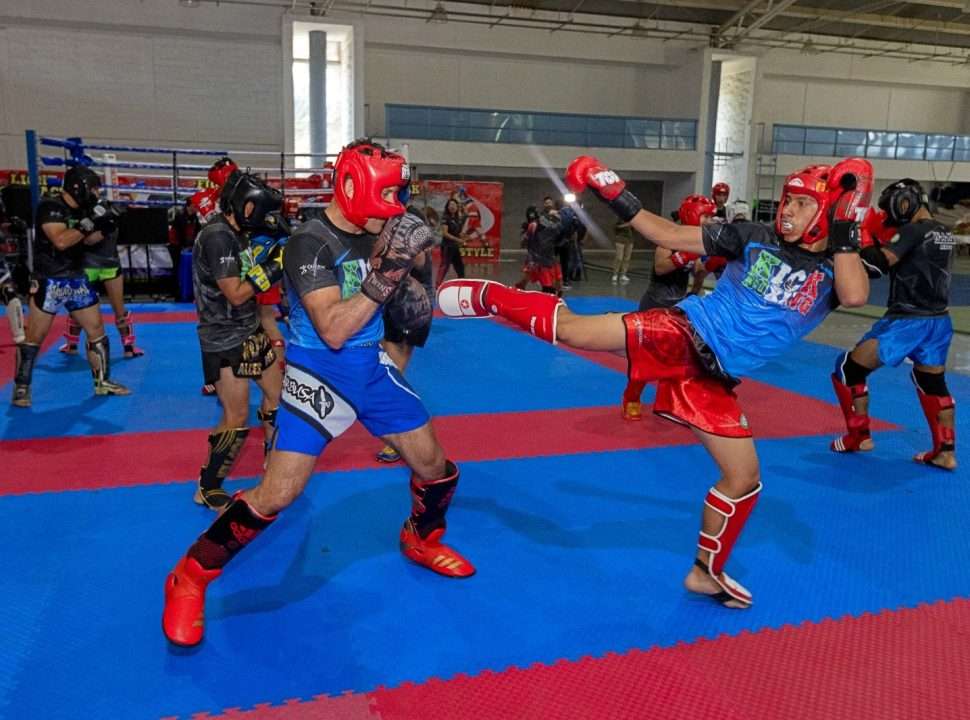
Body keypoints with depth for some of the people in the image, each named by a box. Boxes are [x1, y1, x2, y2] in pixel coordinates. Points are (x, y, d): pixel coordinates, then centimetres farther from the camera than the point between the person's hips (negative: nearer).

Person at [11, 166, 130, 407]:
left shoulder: (82, 209, 5)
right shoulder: (49, 207, -16)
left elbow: (88, 241, 15)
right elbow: (61, 241, -27)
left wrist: (103, 227, -1)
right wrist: (89, 223, -26)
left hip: (77, 280, 7)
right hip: (50, 282, -7)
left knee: (97, 330, 9)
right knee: (35, 336, -1)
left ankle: (103, 382, 21)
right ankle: (21, 388, 10)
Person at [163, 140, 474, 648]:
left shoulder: (377, 235, 2)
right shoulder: (309, 244, -19)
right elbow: (333, 331, -26)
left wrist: (404, 266, -3)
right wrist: (381, 278, -31)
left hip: (372, 370, 7)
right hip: (319, 376, -7)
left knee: (433, 466, 11)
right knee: (277, 494, -12)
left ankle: (421, 540, 40)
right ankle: (190, 578, 9)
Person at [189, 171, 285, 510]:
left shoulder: (236, 233, 7)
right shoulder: (217, 236, -21)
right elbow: (236, 294, -23)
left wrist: (276, 255, -1)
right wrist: (273, 266, -21)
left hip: (250, 332, 10)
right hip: (225, 342, -10)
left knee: (277, 392, 16)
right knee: (237, 418, -5)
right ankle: (208, 490, 13)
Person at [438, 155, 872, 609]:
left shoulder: (834, 271, 5)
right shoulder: (754, 239, 3)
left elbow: (855, 297, -20)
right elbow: (669, 237, 4)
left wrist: (845, 233, -19)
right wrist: (618, 198, -3)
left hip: (713, 379, 3)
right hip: (680, 333, -2)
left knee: (744, 478, 6)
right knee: (571, 329, -20)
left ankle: (706, 572, 28)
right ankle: (487, 297, 6)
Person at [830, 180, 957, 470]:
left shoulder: (914, 230, -13)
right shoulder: (943, 234, 13)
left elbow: (878, 263, -21)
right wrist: (881, 236, 11)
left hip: (907, 321, -9)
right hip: (939, 321, 9)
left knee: (848, 368, 4)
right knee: (933, 384, 20)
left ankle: (859, 436, 11)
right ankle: (946, 452, 19)